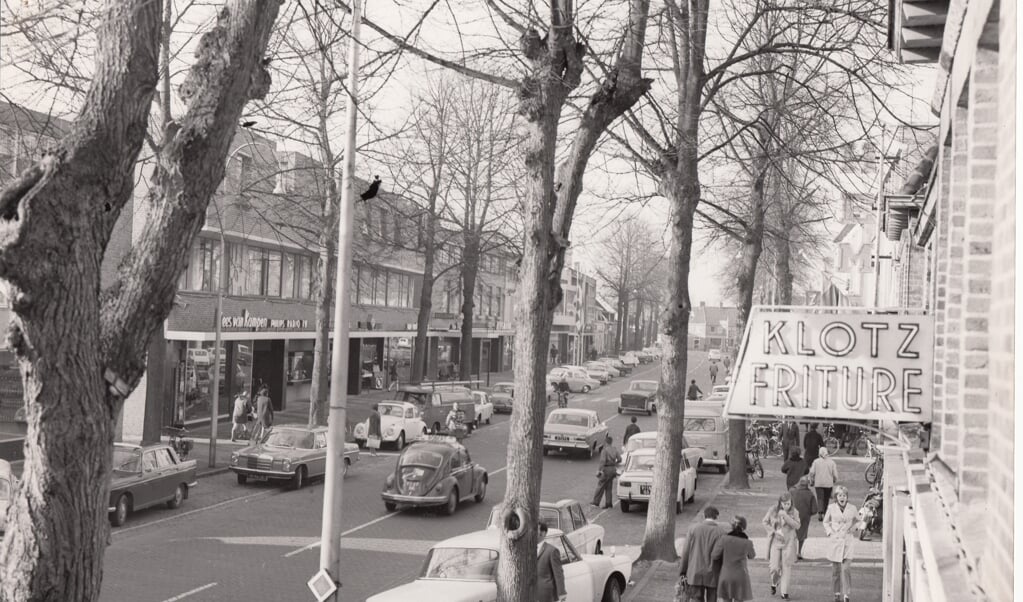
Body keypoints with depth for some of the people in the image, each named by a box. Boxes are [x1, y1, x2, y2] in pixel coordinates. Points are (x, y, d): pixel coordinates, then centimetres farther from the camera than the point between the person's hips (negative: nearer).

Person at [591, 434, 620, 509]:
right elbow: (619, 459, 9)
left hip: (606, 469, -7)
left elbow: (603, 461, -23)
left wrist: (601, 470, -21)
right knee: (609, 487, 12)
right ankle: (608, 503, 10)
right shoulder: (614, 450, 7)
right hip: (613, 469, 7)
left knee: (600, 486, 3)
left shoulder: (604, 450, -14)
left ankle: (596, 502, 8)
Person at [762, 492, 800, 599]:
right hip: (775, 541, 0)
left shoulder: (794, 512, -2)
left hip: (788, 543, 0)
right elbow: (765, 522, 4)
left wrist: (785, 516, -22)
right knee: (774, 567, -6)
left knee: (786, 567, -1)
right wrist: (775, 531, -8)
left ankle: (784, 592, 8)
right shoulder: (773, 510, -3)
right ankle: (774, 584, 26)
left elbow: (797, 526, -13)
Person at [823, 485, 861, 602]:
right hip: (835, 541, 1)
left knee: (845, 569, -11)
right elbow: (826, 522, 14)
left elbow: (858, 521, 16)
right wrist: (830, 532, 0)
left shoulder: (852, 508, 0)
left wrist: (856, 527, -5)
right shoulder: (831, 508, 1)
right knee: (835, 570, 6)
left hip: (848, 542, -1)